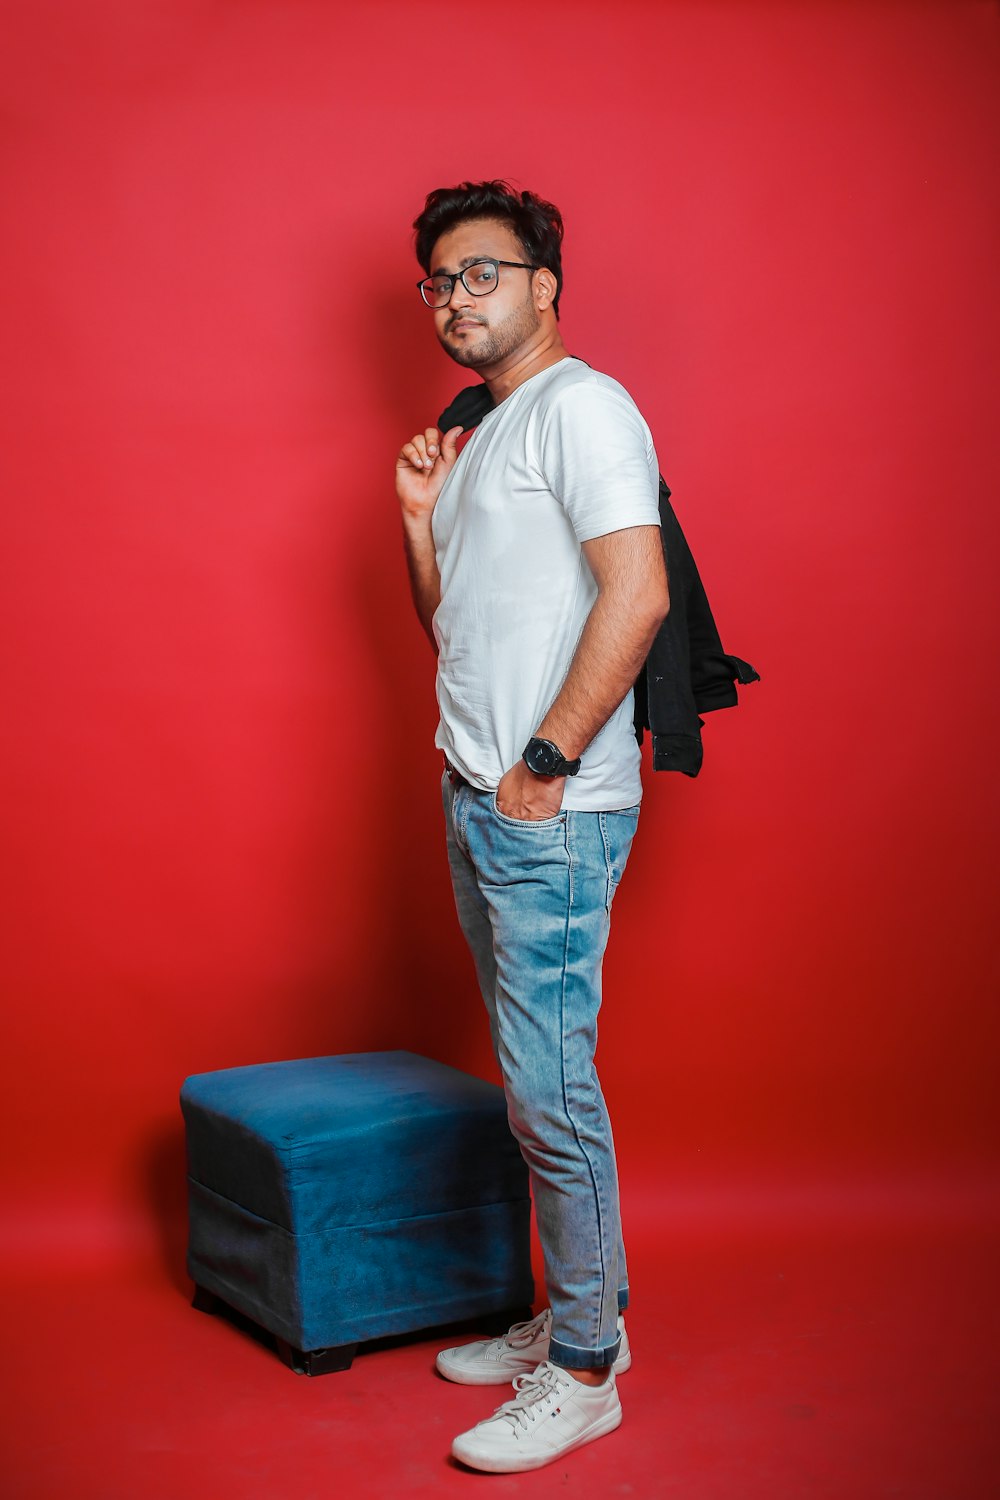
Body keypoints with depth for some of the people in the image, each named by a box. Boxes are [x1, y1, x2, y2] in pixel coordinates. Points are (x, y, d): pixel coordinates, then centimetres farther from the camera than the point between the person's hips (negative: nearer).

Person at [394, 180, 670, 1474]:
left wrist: (546, 764, -18)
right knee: (535, 1081, 15)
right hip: (477, 799, 9)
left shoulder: (579, 404, -8)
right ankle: (580, 1315, 29)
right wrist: (421, 518, 7)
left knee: (550, 1090, -4)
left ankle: (582, 1374, 10)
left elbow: (636, 594, -19)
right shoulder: (479, 433, 20)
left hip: (551, 811, -9)